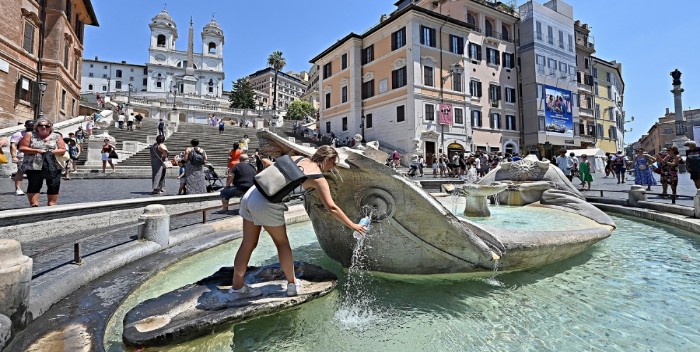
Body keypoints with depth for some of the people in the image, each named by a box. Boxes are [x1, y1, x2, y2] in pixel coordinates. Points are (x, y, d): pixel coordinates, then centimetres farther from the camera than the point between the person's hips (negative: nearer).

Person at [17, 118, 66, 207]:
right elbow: (22, 148, 1)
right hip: (34, 166, -1)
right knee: (34, 185, -3)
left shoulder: (56, 136, 8)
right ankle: (34, 204, 1)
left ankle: (52, 204, 10)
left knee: (54, 186, 0)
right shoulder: (30, 135, 6)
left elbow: (63, 150, 2)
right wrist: (37, 151, -12)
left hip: (53, 166, 1)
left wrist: (50, 152, -12)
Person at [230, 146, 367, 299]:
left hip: (251, 194, 7)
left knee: (249, 244, 15)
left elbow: (270, 164, 25)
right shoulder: (319, 179, -3)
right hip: (267, 205, -7)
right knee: (282, 243, 12)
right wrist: (353, 226, -1)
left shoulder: (298, 159, 16)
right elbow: (332, 208, -7)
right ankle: (292, 284, 27)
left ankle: (237, 287, 26)